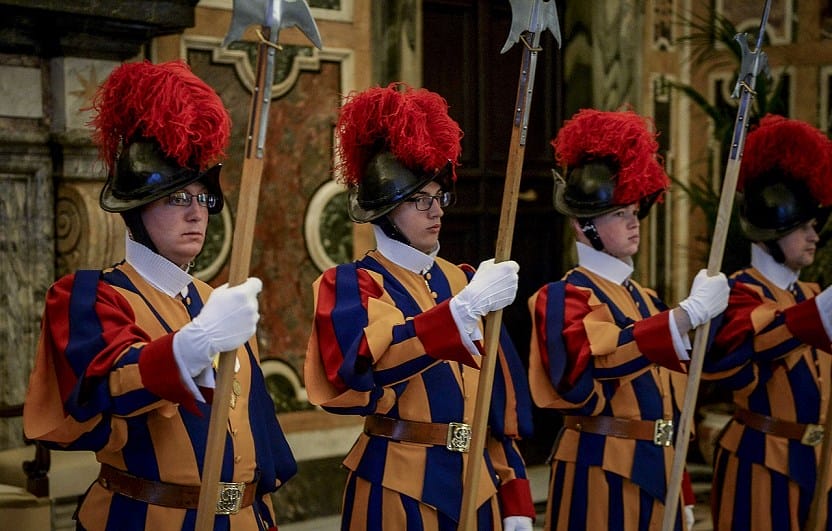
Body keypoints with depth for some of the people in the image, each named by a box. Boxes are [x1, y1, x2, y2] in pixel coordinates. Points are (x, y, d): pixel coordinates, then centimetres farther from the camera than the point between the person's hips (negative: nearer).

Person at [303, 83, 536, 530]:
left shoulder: (462, 280, 11)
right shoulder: (349, 286, -5)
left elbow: (501, 394, 11)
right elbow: (370, 360, -27)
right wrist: (466, 307, -33)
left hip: (476, 484, 5)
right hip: (398, 488, -5)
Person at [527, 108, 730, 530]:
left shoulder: (644, 298, 15)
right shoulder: (565, 296, -9)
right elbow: (602, 355, -30)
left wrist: (683, 495, 18)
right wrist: (692, 312, -34)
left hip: (656, 474, 8)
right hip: (601, 476, -8)